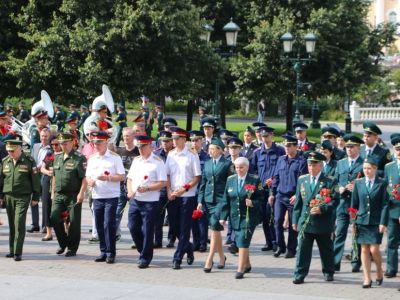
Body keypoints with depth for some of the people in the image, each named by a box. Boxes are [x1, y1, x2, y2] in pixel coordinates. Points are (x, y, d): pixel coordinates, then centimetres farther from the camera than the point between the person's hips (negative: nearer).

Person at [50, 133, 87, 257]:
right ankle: (63, 243, 15)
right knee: (54, 218, -3)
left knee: (74, 222, -1)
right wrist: (53, 192, 18)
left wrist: (81, 193, -18)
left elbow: (85, 178, -12)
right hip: (58, 195, 6)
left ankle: (72, 248, 10)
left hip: (73, 196, -6)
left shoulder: (79, 158, -8)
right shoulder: (57, 158, 14)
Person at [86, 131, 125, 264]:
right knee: (99, 225, 6)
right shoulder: (92, 159, 13)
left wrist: (108, 178, -19)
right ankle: (103, 252, 15)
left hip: (111, 197, -5)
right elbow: (88, 176, 17)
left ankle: (110, 253, -2)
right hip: (97, 196, 5)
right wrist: (90, 181, -5)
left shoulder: (115, 157, -3)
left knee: (109, 224, -9)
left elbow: (122, 177, -6)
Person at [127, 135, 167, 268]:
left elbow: (163, 183, -11)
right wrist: (130, 191, -1)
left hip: (150, 202, -6)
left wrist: (147, 188, -21)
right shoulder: (136, 160, 12)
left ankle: (145, 258, 10)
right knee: (133, 227, 5)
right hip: (135, 201, 6)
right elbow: (130, 178, 18)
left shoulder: (157, 162, -7)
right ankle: (143, 251, 24)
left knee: (147, 231, -1)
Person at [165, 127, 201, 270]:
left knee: (184, 228, -4)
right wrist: (169, 191, -1)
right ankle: (188, 248, 32)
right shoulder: (170, 155, 9)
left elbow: (197, 177, -5)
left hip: (188, 196, -5)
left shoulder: (192, 155, -5)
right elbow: (167, 175, 12)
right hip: (173, 197, 5)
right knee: (177, 227, 9)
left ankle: (177, 259, -1)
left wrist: (184, 188, -15)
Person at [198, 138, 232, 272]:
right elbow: (203, 183, 15)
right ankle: (221, 256, 23)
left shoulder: (227, 164, -2)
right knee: (215, 229, 10)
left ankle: (209, 259, -14)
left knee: (215, 227, -14)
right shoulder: (207, 163, 12)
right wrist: (200, 200, 8)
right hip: (208, 199, 5)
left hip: (221, 199, -5)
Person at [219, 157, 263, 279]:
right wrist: (223, 216, 5)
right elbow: (226, 200, 9)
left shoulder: (255, 180, -4)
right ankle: (247, 265, 31)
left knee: (243, 241, -12)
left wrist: (253, 203, -22)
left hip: (249, 217, -5)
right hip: (235, 217, 5)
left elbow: (261, 199, -3)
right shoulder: (230, 180, 8)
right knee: (240, 242, 11)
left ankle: (240, 269, -9)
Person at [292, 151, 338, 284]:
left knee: (326, 250, 11)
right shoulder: (302, 180, 8)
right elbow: (298, 202, 11)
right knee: (302, 249, -2)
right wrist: (295, 220, 8)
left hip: (323, 223, -2)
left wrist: (322, 209, -22)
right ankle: (300, 274, 1)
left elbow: (334, 201, -8)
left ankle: (328, 272, 27)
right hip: (305, 222, 2)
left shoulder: (329, 182, -4)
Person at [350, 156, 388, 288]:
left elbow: (385, 204, -3)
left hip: (376, 222, -3)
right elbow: (354, 204, 9)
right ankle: (367, 278, 9)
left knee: (374, 249, -7)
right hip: (362, 221, 3)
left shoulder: (382, 184, -2)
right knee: (364, 249, 3)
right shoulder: (358, 183, 6)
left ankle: (379, 271, 19)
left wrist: (383, 223, -10)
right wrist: (353, 222, 5)